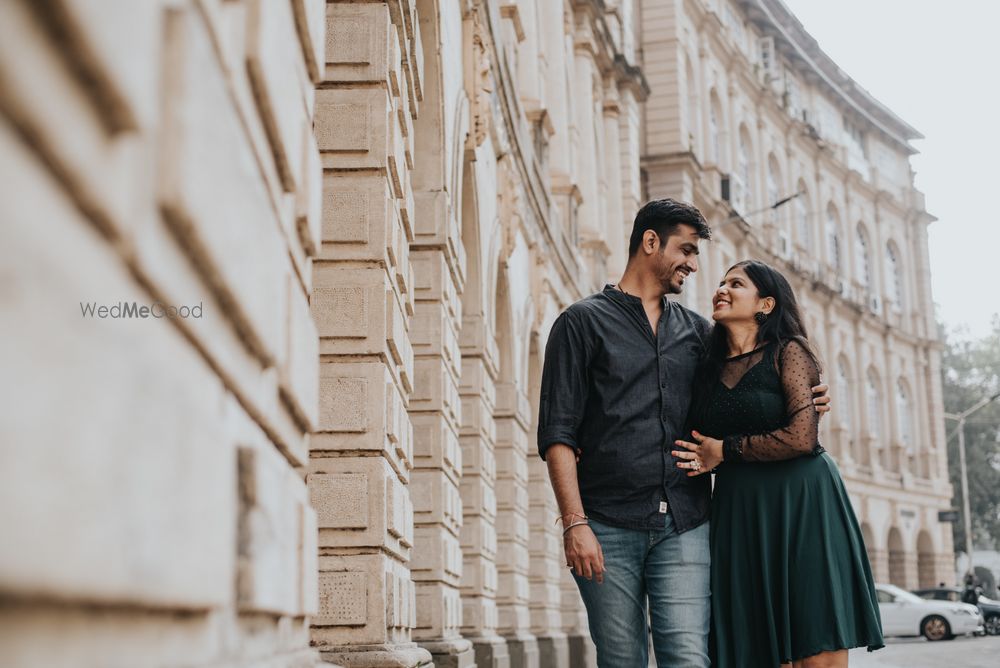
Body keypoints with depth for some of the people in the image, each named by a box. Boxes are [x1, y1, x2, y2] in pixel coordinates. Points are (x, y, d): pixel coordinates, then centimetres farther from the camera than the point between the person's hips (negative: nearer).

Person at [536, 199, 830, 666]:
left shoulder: (697, 331, 19)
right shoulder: (582, 323, 5)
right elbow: (558, 432, -2)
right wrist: (574, 523, -13)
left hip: (684, 526, 3)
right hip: (608, 527, -3)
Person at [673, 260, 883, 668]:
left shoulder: (788, 352, 0)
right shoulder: (711, 371, 15)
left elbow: (802, 437, -12)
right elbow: (699, 449, 18)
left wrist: (726, 451, -5)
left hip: (800, 506, -5)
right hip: (738, 512, 5)